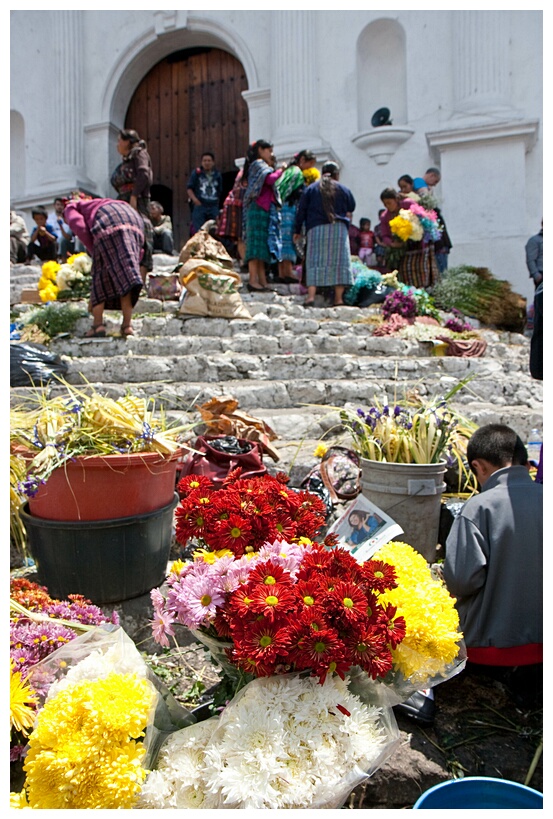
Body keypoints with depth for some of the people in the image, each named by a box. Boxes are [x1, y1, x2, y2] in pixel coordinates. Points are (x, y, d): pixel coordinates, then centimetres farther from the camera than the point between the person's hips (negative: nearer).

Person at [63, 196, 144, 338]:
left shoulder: (71, 207, 28)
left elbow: (78, 224, 1)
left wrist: (93, 251, 8)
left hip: (109, 222, -6)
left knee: (99, 275, 3)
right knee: (125, 269, 4)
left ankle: (98, 324, 0)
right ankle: (127, 326, -4)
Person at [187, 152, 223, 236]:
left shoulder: (217, 175, 13)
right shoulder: (197, 173, 5)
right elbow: (189, 188, 2)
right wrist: (195, 199, -14)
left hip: (213, 207, 3)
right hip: (199, 206, -3)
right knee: (198, 232, -8)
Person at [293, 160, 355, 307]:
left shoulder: (310, 189, 9)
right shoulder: (344, 190, 10)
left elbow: (301, 211, 6)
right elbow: (351, 208, 20)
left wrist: (298, 230, 12)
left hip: (316, 229, 0)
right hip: (339, 229, 0)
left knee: (315, 262, -3)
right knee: (339, 262, 2)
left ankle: (311, 296, -16)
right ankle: (338, 298, -2)